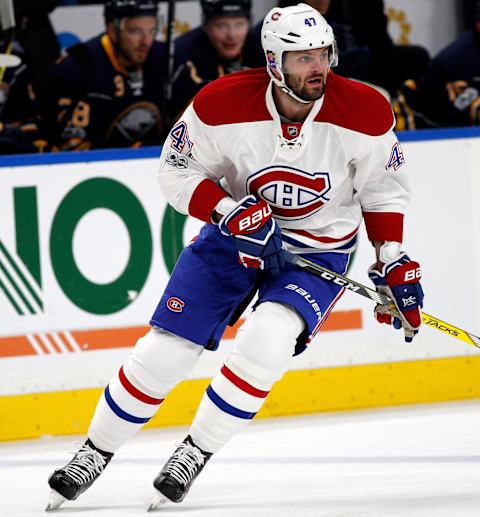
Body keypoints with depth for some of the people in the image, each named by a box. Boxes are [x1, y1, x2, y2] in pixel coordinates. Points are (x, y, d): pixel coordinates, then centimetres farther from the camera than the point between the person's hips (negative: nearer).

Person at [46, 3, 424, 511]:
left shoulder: (364, 112, -18)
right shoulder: (222, 103, -21)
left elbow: (383, 189, -2)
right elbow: (176, 171, -9)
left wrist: (393, 262, -9)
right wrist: (230, 213, -24)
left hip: (318, 250, -1)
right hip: (235, 236, 1)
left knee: (263, 345, -26)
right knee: (161, 353, -3)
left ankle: (194, 455, -6)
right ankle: (95, 454, 21)